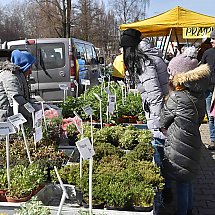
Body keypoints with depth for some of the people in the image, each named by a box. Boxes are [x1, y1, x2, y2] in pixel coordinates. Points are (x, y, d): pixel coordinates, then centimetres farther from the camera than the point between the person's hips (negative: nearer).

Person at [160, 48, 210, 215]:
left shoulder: (176, 97, -22)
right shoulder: (199, 95, 0)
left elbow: (163, 122, -10)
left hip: (179, 148, -8)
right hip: (193, 144, 8)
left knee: (181, 183, 7)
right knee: (187, 180, 22)